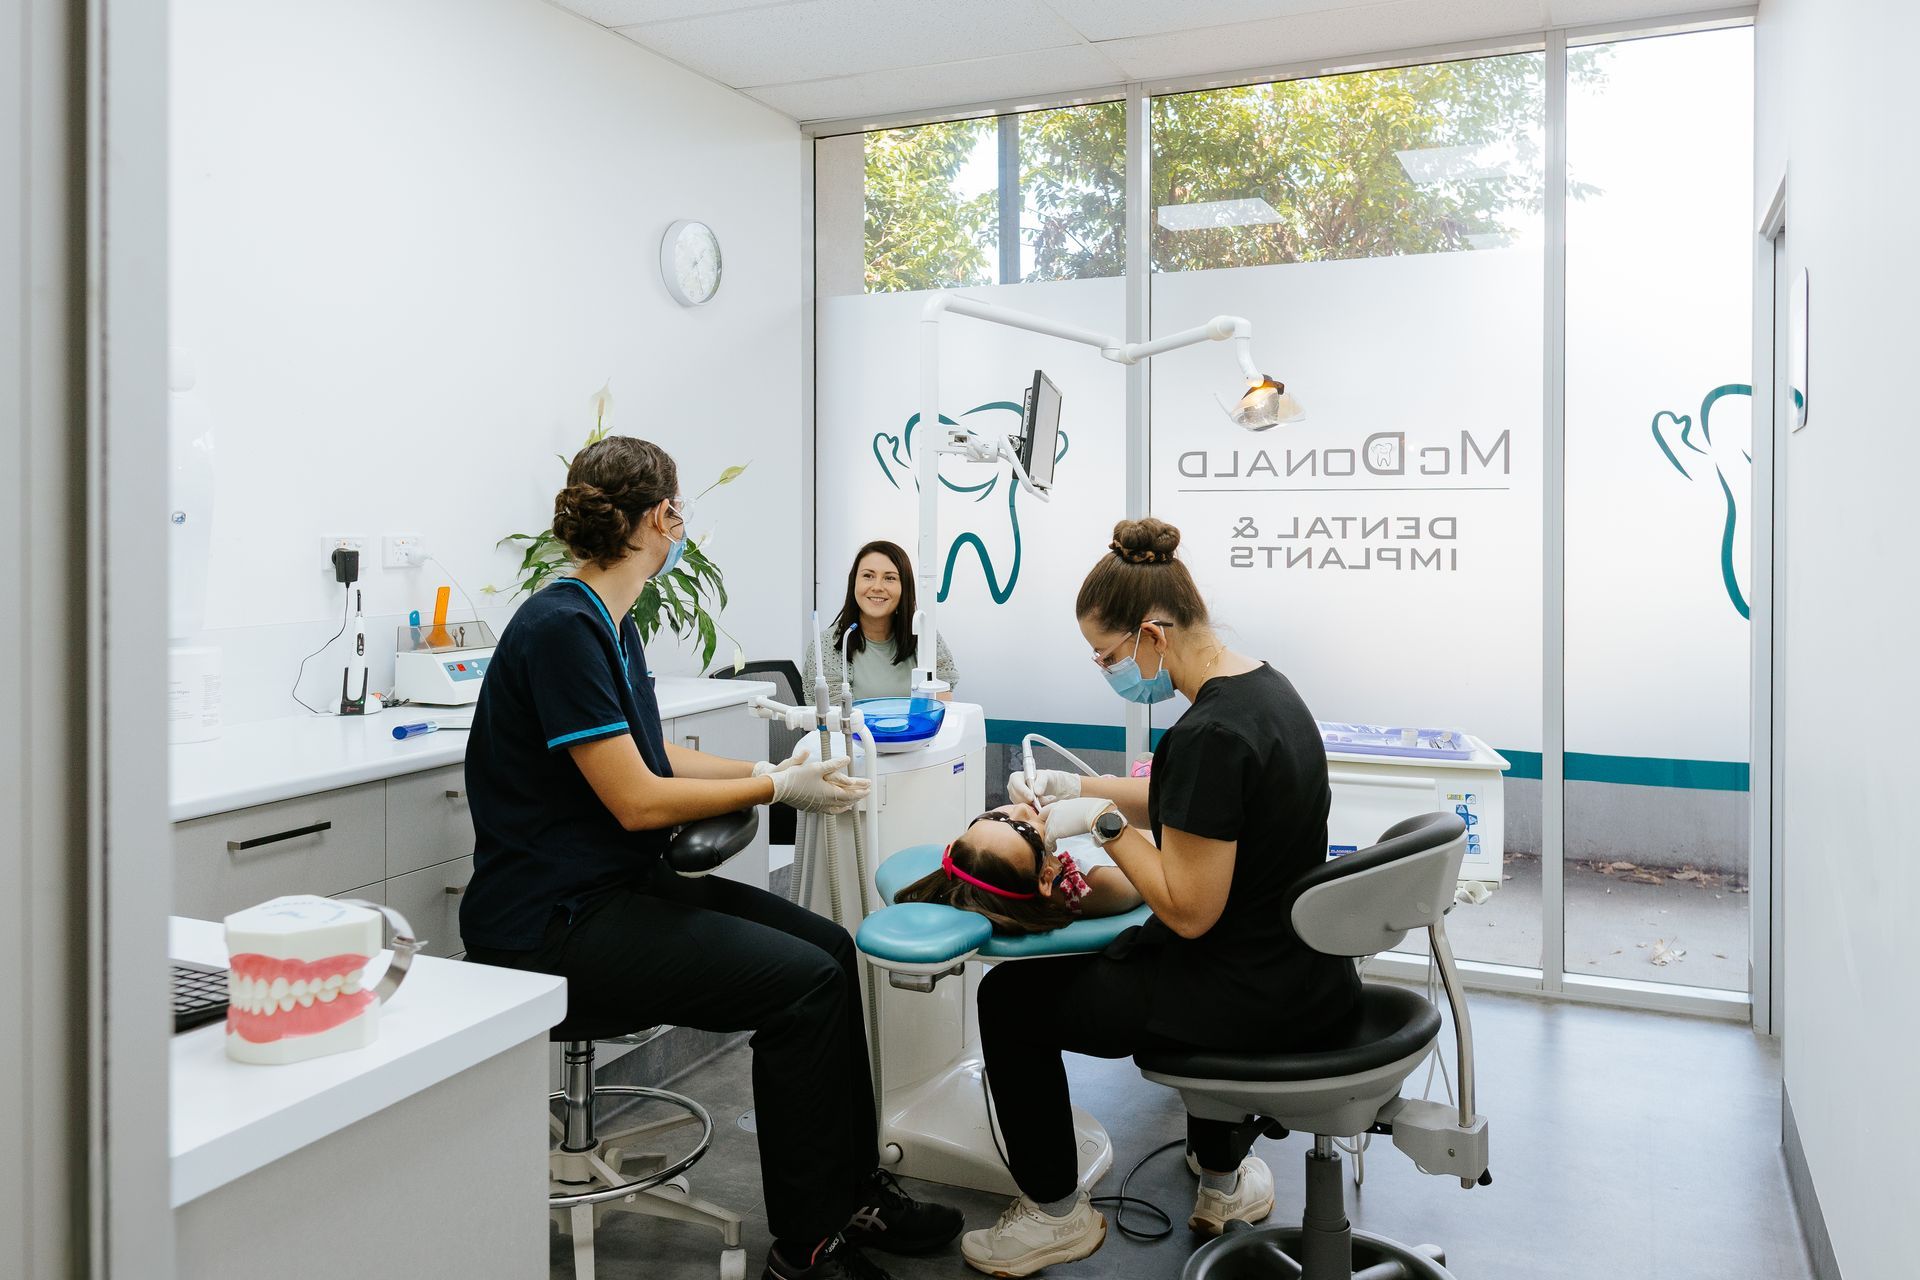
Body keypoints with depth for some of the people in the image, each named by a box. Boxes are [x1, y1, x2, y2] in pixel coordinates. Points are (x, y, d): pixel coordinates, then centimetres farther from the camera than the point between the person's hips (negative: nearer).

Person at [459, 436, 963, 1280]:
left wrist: (776, 769, 9)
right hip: (553, 924, -10)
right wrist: (776, 788, -10)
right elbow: (636, 799, -21)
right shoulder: (563, 627, -20)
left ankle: (855, 1194, 14)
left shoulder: (607, 624, 10)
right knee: (801, 982, -17)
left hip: (622, 887, 10)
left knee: (829, 947, 3)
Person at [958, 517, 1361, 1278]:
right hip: (1308, 975, 10)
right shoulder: (1262, 685, 1)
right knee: (1132, 951, 39)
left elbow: (1187, 912, -24)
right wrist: (1077, 787, 7)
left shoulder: (1210, 732, -29)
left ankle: (1055, 1213, 25)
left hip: (1255, 999, -9)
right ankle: (1226, 1174, 42)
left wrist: (1102, 823, -14)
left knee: (1009, 997, 6)